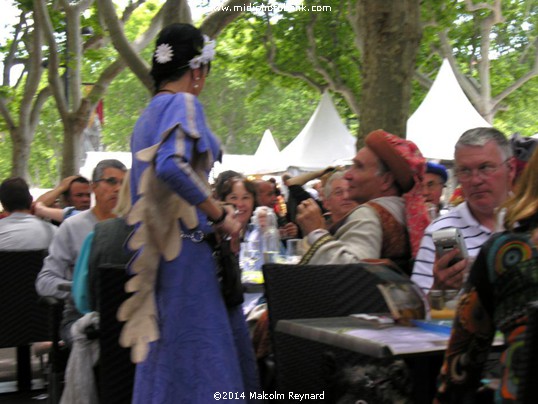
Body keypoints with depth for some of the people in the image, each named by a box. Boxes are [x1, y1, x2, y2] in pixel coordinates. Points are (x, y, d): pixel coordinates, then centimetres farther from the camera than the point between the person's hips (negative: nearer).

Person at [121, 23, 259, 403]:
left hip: (161, 248, 9)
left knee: (168, 353, 12)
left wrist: (212, 210, 23)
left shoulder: (150, 112, 18)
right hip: (186, 248, -9)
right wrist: (220, 216, -16)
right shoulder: (183, 104, -9)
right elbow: (172, 166, -27)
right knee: (193, 350, -5)